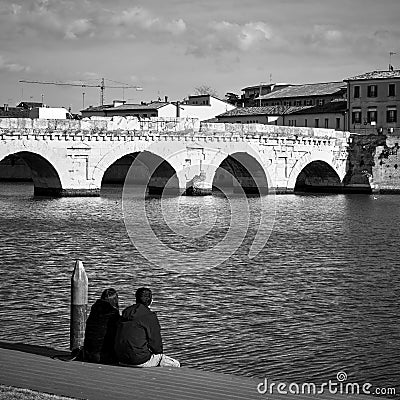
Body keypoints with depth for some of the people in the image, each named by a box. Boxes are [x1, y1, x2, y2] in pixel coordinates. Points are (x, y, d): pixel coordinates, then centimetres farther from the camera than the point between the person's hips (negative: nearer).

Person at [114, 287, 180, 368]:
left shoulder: (125, 314, 11)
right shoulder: (150, 316, -11)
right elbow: (155, 341, -10)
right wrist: (159, 352, 13)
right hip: (140, 360, -8)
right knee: (175, 364, 5)